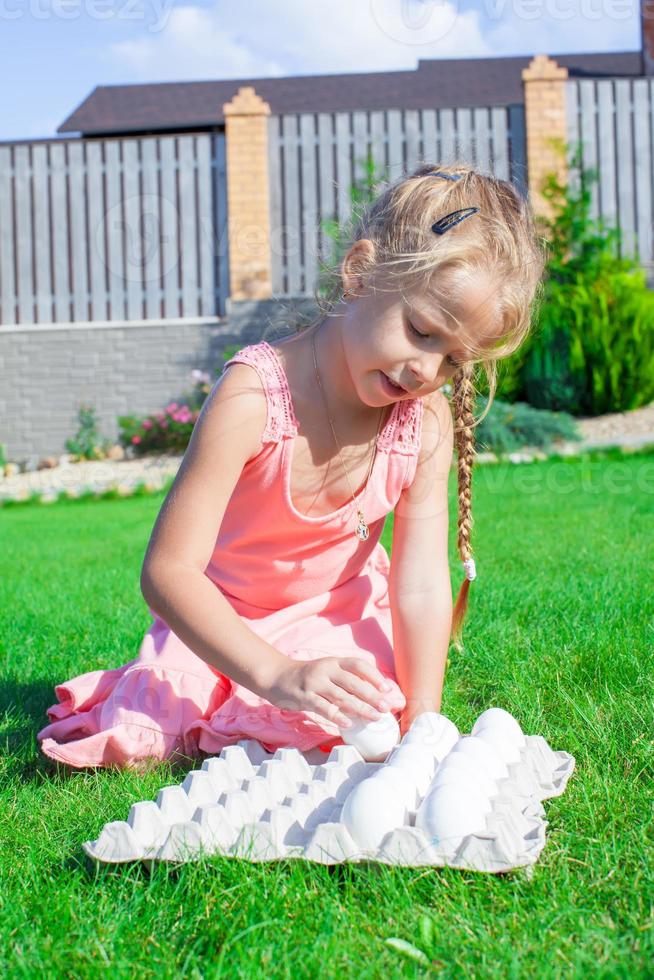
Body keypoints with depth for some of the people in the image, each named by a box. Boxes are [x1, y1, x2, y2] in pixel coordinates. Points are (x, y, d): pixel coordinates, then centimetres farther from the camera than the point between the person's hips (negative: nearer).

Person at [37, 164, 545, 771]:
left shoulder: (427, 420, -20)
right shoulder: (254, 395, -33)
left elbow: (421, 586, -21)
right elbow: (167, 570, -35)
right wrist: (278, 675, -47)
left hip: (338, 611, 3)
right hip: (219, 620, -2)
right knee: (133, 746, -16)